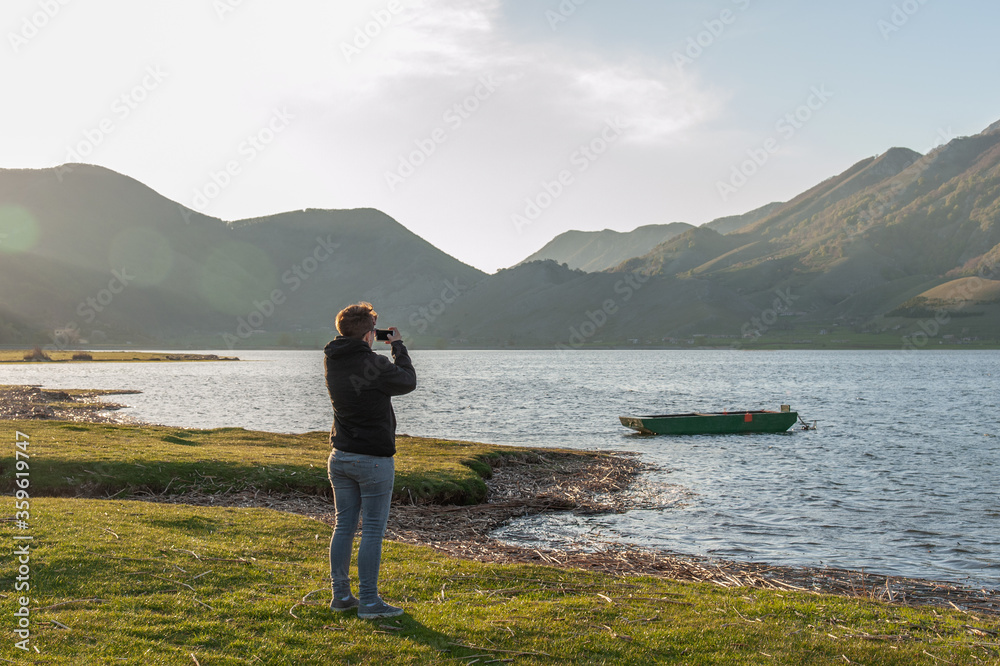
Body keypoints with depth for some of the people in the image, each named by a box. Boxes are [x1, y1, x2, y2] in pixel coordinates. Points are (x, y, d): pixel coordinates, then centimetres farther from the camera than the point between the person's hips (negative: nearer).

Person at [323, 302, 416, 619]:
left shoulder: (332, 361, 0)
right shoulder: (375, 364, -20)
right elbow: (408, 381, -1)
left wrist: (390, 348, 14)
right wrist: (398, 346, 9)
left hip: (340, 457, 7)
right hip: (374, 460, -7)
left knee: (344, 525, 13)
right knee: (372, 530, 1)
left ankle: (341, 595, 20)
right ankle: (369, 601, 6)